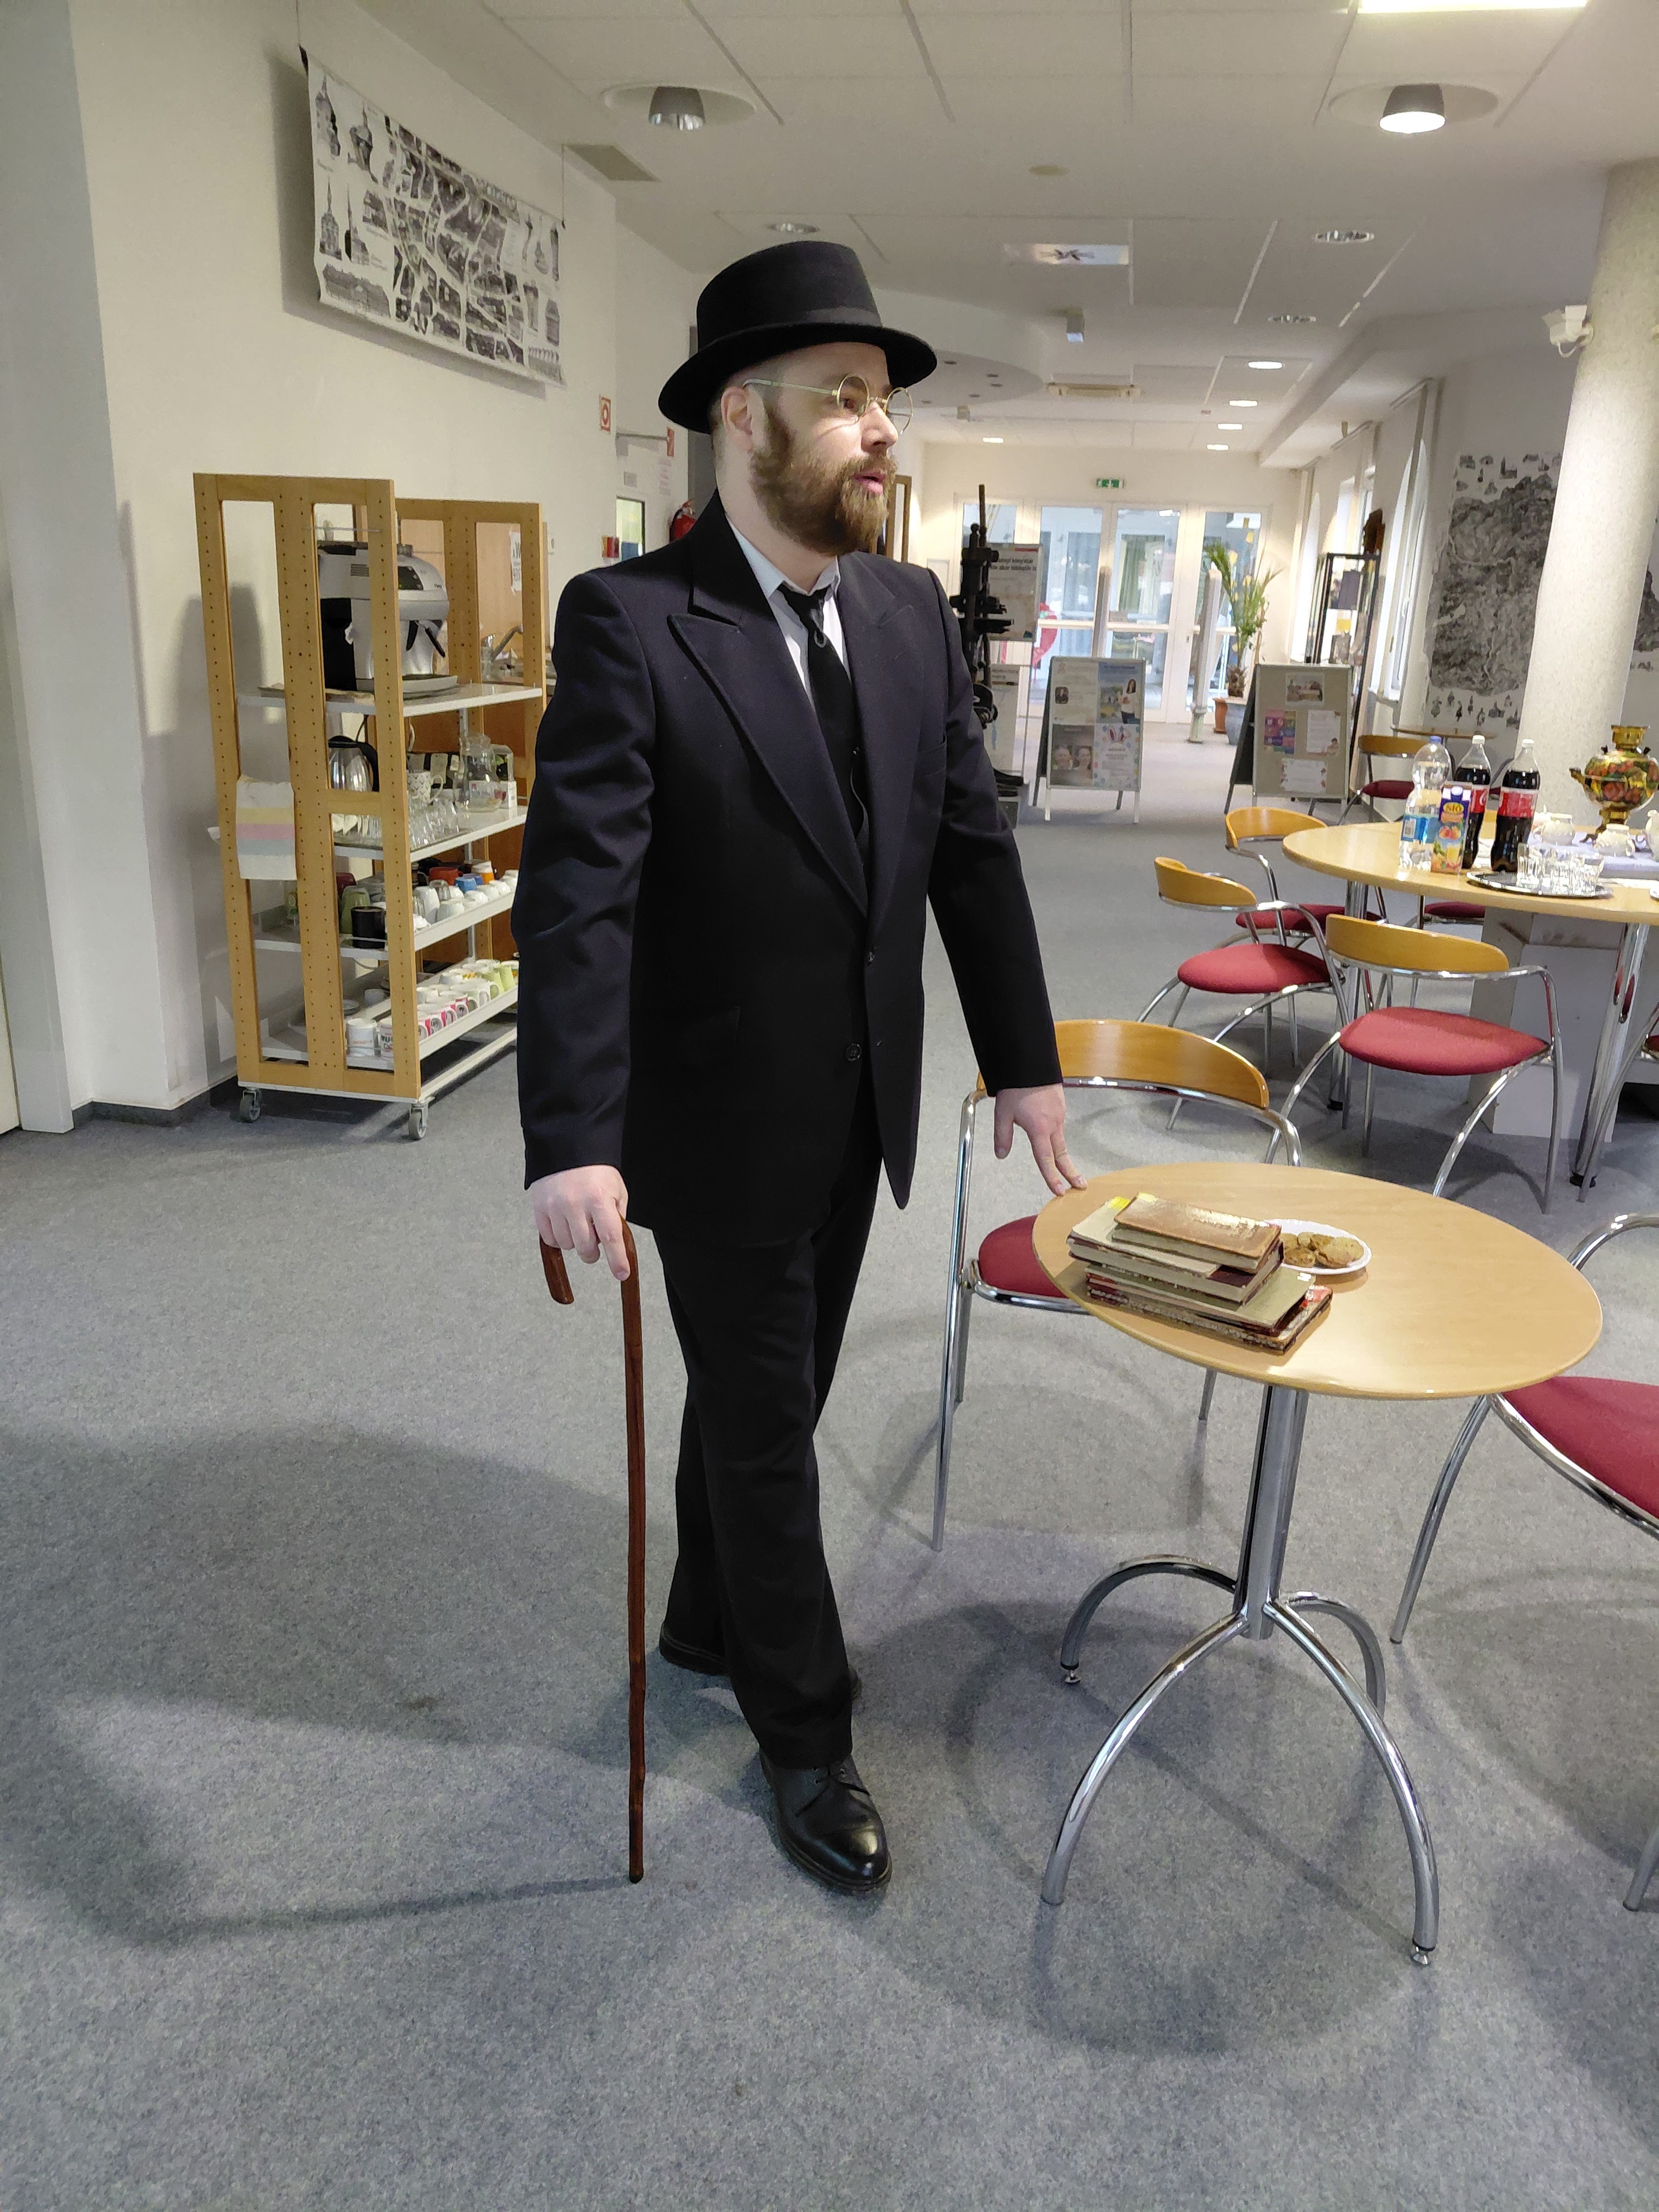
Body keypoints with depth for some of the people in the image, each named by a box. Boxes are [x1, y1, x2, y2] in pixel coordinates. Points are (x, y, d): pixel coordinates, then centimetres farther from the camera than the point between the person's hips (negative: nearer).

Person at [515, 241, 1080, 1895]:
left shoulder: (912, 615, 4)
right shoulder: (628, 623, -15)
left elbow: (974, 846, 7)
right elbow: (578, 892, -23)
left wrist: (1023, 1057, 6)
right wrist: (573, 1142, -31)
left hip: (859, 1111, 6)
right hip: (716, 1126, -5)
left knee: (768, 1395, 22)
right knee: (765, 1426, 10)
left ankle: (709, 1623, 47)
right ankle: (805, 1736, 31)